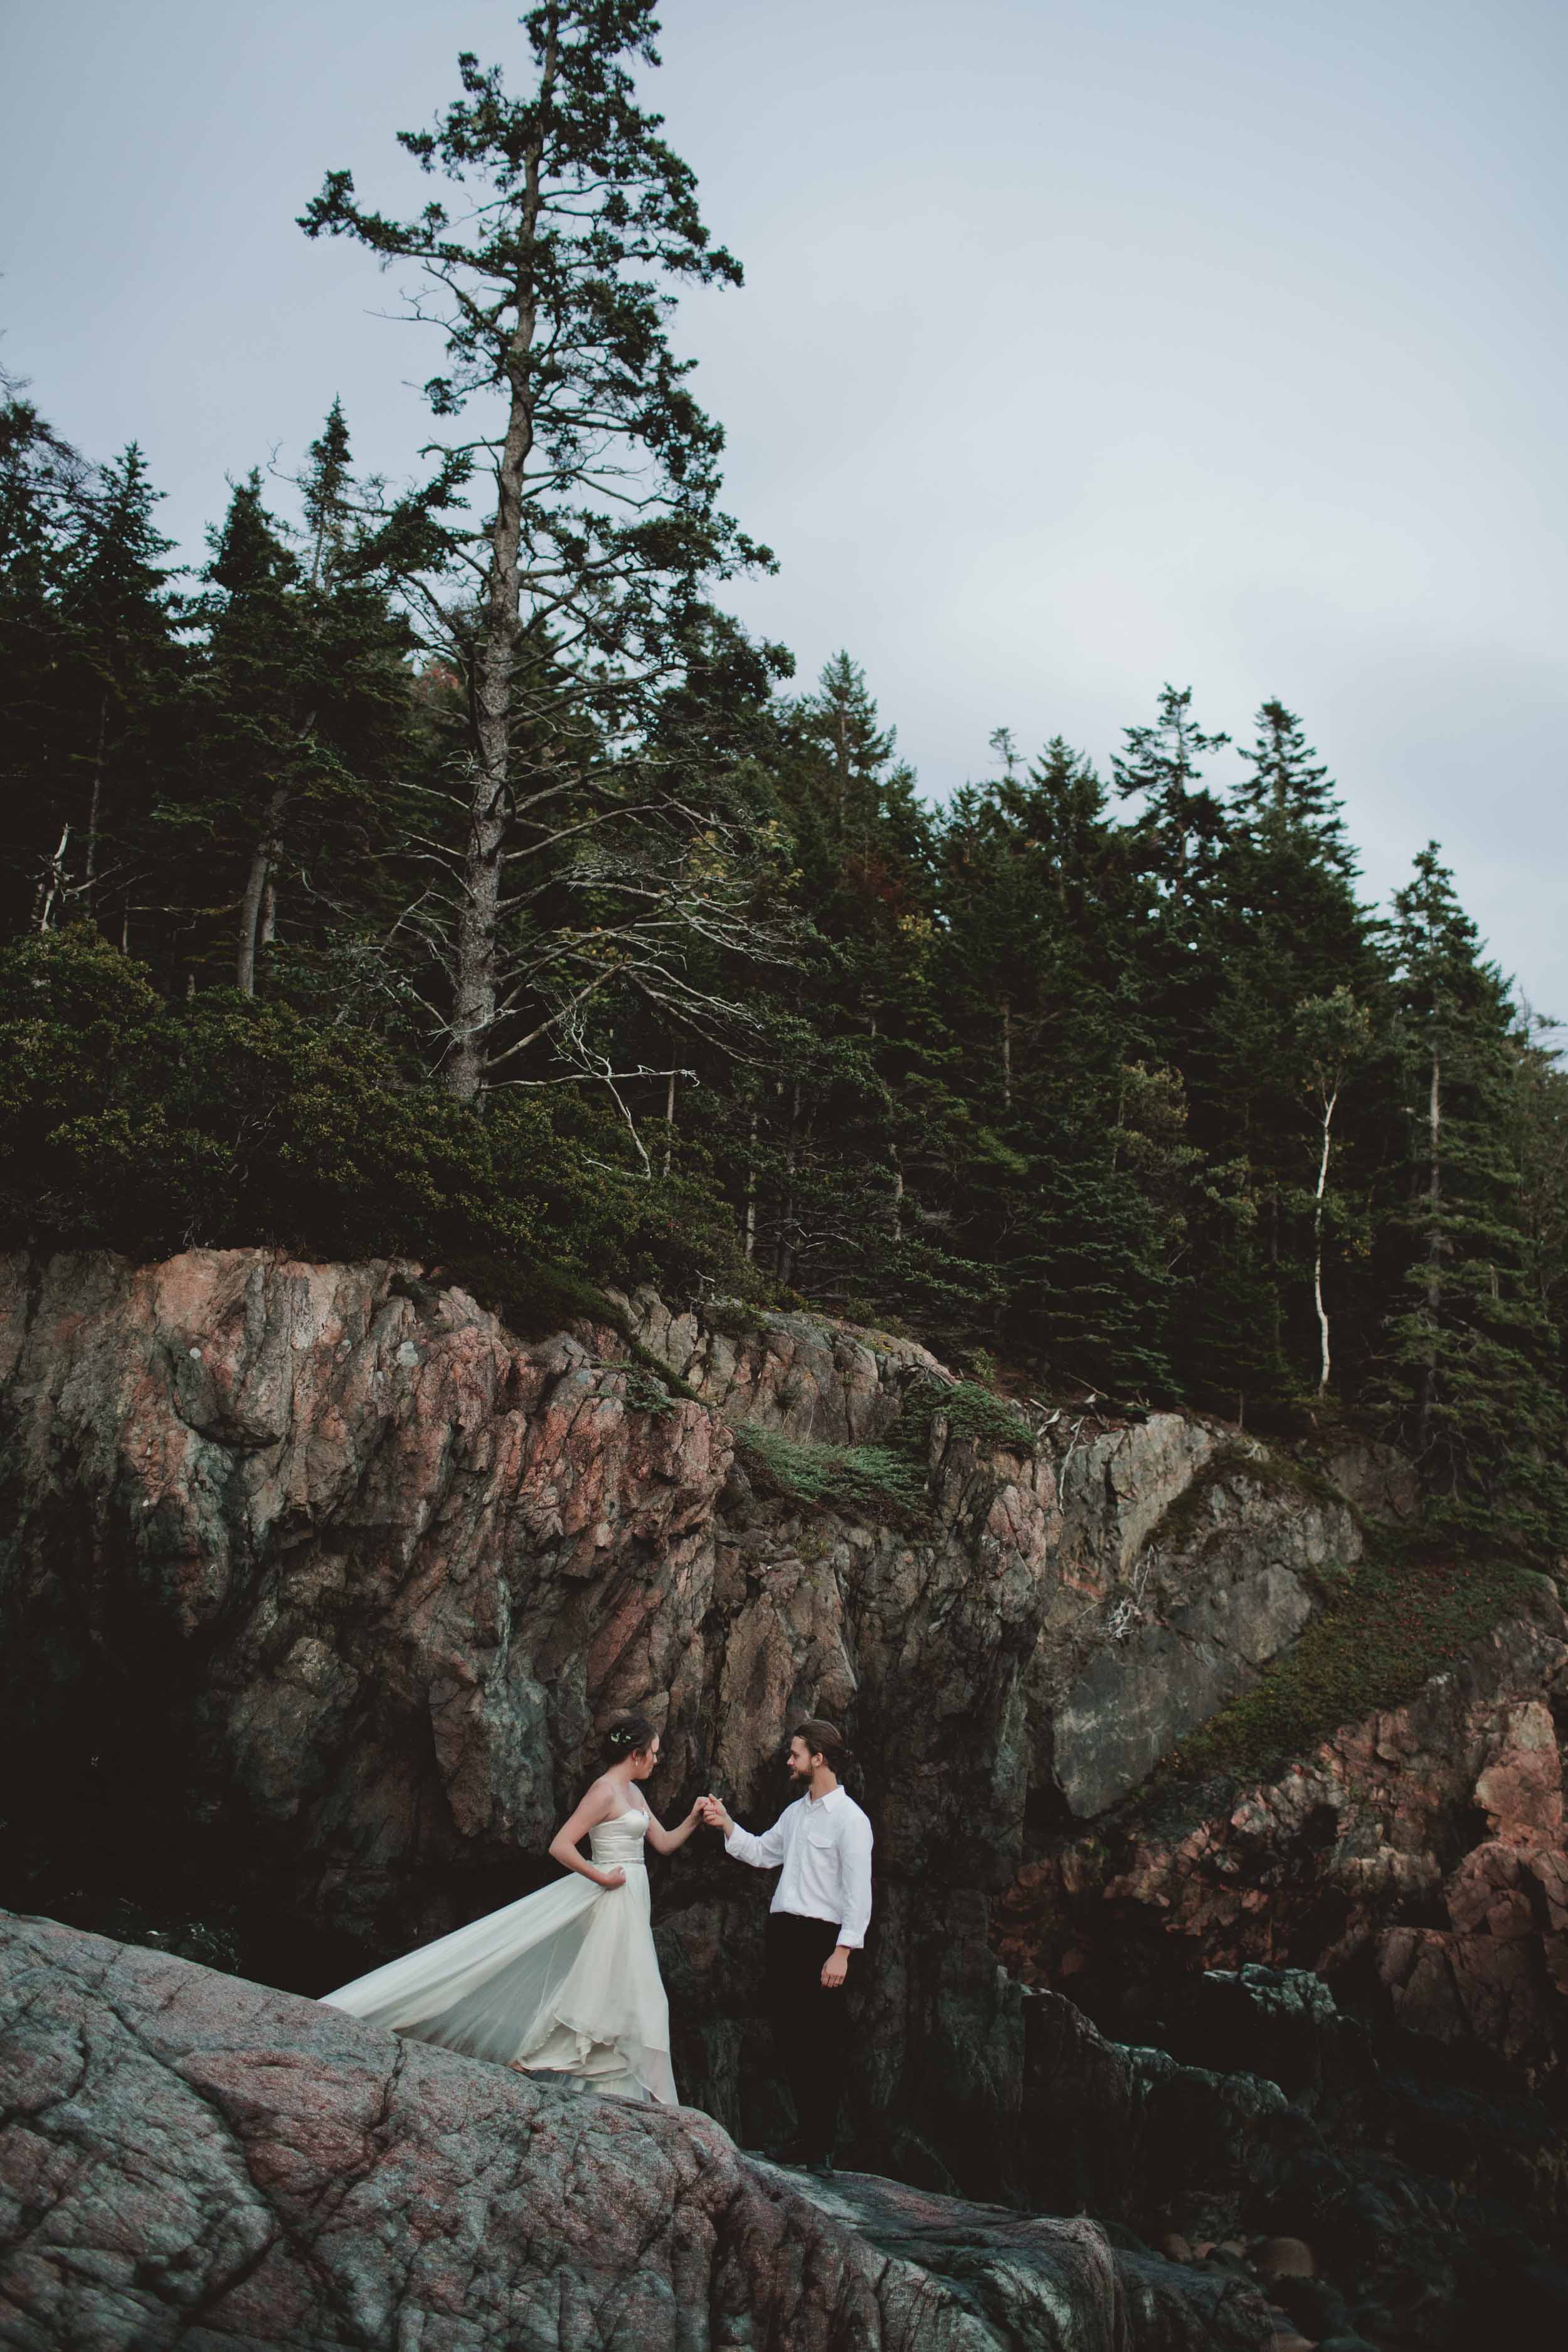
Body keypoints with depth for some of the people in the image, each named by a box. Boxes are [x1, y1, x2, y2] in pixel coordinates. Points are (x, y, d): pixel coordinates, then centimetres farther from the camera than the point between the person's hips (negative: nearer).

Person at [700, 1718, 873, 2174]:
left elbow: (858, 1892, -15)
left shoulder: (849, 1819, -10)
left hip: (820, 1936, -8)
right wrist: (726, 1825, 14)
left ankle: (822, 2147, 7)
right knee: (789, 2037, 12)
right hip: (783, 1932, 8)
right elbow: (761, 1853, 27)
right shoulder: (795, 1812, 15)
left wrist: (842, 1952, -20)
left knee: (823, 2046, -2)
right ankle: (805, 2136, 23)